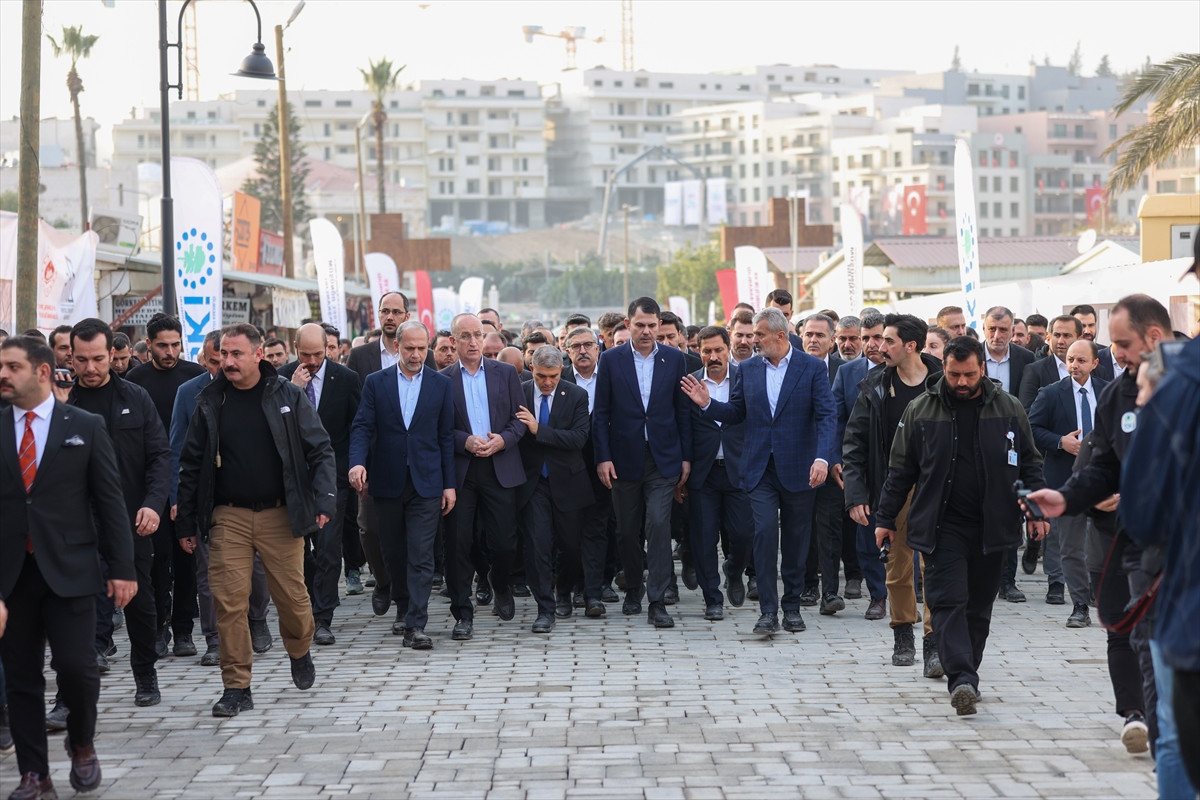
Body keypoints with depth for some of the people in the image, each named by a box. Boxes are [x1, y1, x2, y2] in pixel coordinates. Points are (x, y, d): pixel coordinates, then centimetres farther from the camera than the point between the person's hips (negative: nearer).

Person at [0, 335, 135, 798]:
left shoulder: (85, 428, 2)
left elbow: (110, 501, 2)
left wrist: (122, 568, -3)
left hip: (68, 569, -2)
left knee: (77, 667, -9)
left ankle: (82, 746, 18)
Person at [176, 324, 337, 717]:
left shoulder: (288, 397, -1)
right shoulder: (211, 403, 4)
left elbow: (320, 451, 1)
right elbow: (191, 463, 9)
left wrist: (324, 500, -11)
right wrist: (185, 518, 8)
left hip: (280, 514, -1)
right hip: (228, 517, 1)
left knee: (291, 594, 4)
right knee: (229, 601, -5)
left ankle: (300, 651, 36)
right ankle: (236, 688, 3)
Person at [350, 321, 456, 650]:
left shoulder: (441, 384, 4)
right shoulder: (376, 382, 4)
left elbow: (446, 436, 5)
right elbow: (362, 427, -2)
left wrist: (449, 484, 2)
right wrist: (357, 463, -21)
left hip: (426, 483, -1)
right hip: (387, 483, 1)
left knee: (421, 555, -8)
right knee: (394, 552, 12)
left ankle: (415, 625, -10)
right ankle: (403, 610, 30)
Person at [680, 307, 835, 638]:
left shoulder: (812, 368, -3)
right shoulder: (748, 369, 8)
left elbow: (827, 416, -9)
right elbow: (736, 414, 13)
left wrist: (822, 458, -22)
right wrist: (707, 404, -6)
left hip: (797, 469, -1)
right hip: (760, 469, 2)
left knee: (796, 539, 7)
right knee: (764, 533, -10)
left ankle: (792, 606, 20)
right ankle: (768, 611, -9)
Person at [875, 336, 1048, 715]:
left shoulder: (1008, 409, 4)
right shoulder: (920, 410, 2)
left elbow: (1029, 463, 11)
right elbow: (901, 470, 7)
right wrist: (886, 518, 6)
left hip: (991, 525, 2)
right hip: (943, 524, -2)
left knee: (979, 606, 10)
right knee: (948, 601, -14)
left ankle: (965, 677, 22)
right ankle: (962, 680, -22)